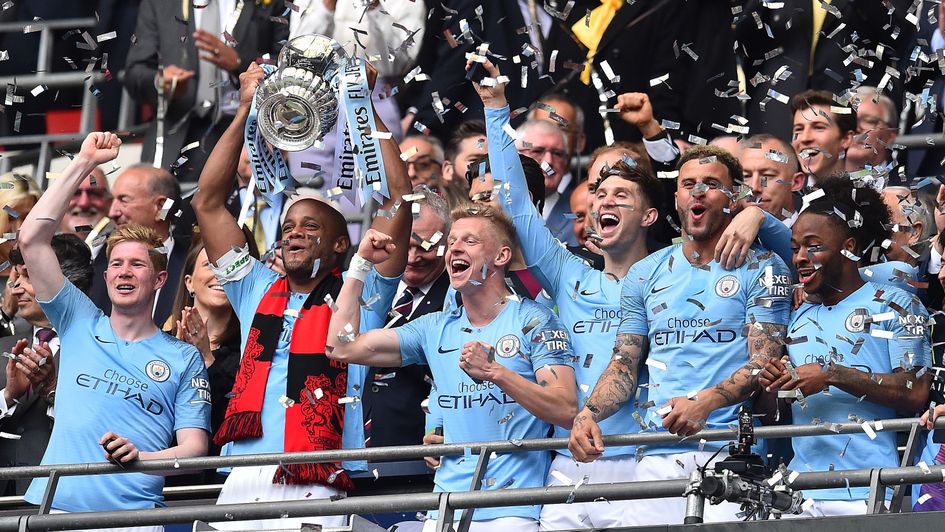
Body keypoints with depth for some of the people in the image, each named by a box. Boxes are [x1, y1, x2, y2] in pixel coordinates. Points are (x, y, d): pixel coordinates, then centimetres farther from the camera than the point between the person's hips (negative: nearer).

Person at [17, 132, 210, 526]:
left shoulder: (184, 359, 11)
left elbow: (193, 447, 3)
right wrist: (84, 163, 8)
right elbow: (32, 238, 9)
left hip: (134, 512, -2)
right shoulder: (79, 326, 16)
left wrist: (139, 457, -19)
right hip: (56, 506, 2)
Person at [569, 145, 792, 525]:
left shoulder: (760, 269, 5)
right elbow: (624, 366, 18)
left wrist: (705, 402, -21)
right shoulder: (644, 275, 19)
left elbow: (765, 362, -4)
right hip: (656, 454, 4)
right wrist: (588, 414, -2)